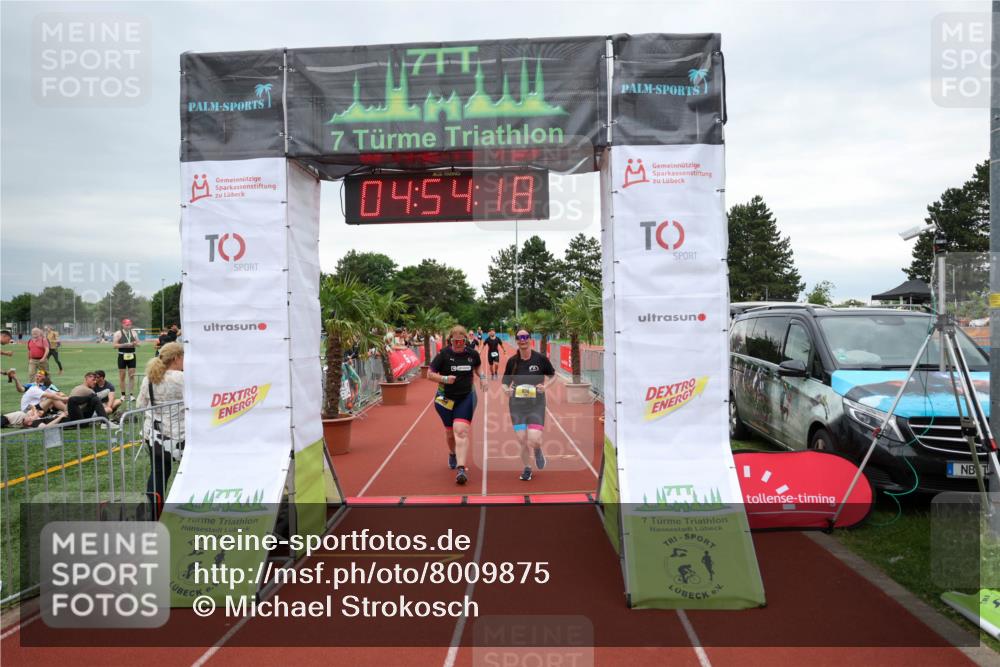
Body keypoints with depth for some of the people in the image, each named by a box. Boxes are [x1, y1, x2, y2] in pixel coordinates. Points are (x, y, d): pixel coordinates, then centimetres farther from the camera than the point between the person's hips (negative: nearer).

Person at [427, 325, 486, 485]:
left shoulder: (472, 354, -2)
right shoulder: (444, 354, -10)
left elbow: (477, 366, 21)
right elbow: (430, 374, -7)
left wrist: (482, 376, 2)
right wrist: (444, 379, -23)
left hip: (466, 398, 0)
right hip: (446, 398, 0)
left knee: (461, 431, -15)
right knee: (449, 431, 16)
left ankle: (461, 469, -22)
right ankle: (452, 454, 49)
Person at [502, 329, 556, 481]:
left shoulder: (540, 358, -5)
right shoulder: (512, 361, 0)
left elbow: (552, 375, 8)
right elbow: (505, 381, 10)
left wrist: (545, 385, -11)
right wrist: (506, 390, -12)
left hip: (536, 403, -2)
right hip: (517, 404, 2)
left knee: (534, 441, -14)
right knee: (522, 441, -1)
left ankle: (538, 451, 25)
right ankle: (527, 468, 26)